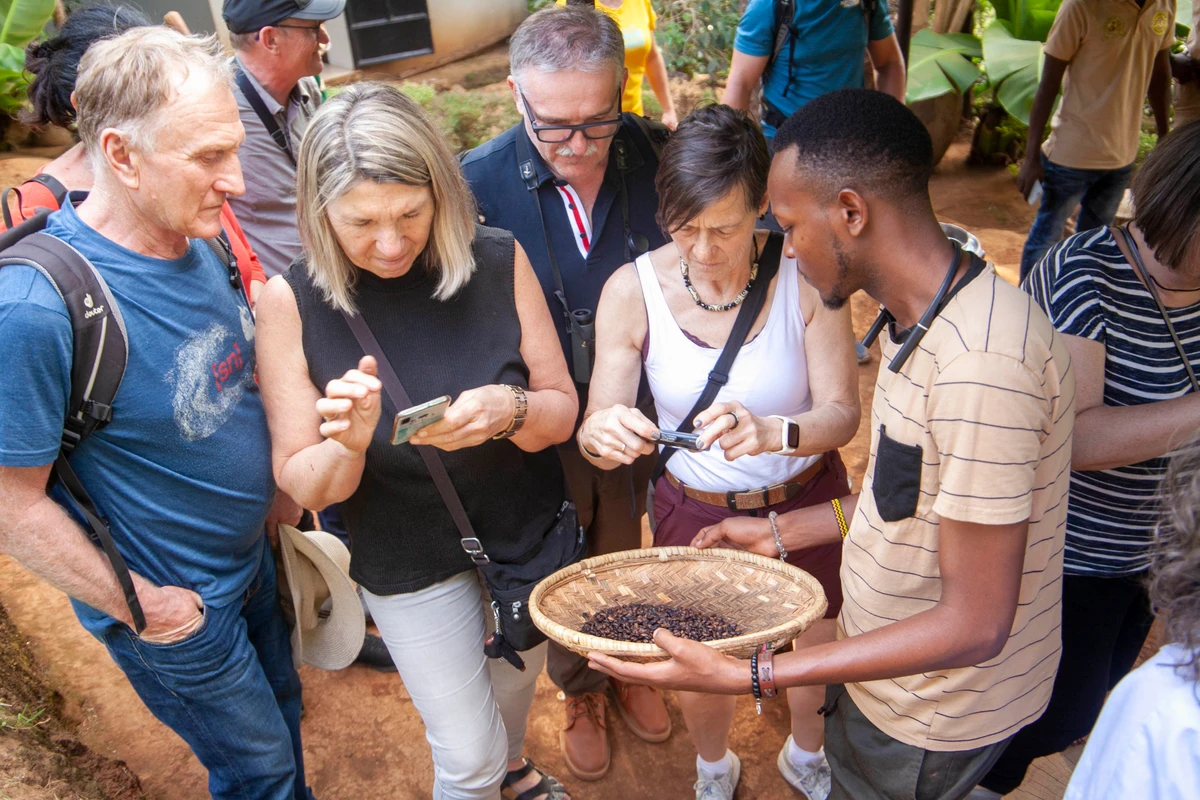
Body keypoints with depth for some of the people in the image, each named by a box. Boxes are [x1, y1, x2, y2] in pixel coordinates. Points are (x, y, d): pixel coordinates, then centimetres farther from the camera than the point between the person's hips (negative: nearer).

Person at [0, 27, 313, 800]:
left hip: (252, 556, 7)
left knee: (282, 711, 29)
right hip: (176, 605, -6)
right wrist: (141, 608, -15)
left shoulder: (196, 238, -10)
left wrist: (275, 497, 4)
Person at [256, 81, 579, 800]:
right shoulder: (292, 302, -21)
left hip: (526, 528, 3)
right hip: (409, 561, -2)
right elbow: (305, 486, -16)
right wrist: (348, 445, -37)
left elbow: (561, 412, -10)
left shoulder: (499, 262, -18)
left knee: (518, 676, 29)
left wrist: (510, 410, -32)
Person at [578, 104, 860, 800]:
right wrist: (603, 433, -39)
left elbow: (841, 412, -19)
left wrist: (773, 433, -41)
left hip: (806, 506, 1)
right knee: (698, 682, 16)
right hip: (695, 514, 0)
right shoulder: (633, 291, -18)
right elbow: (595, 438, -14)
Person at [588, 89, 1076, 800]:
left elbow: (974, 626, -30)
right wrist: (782, 532, 10)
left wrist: (747, 676, -31)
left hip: (930, 723, -7)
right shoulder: (924, 318, -2)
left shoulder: (981, 361, -33)